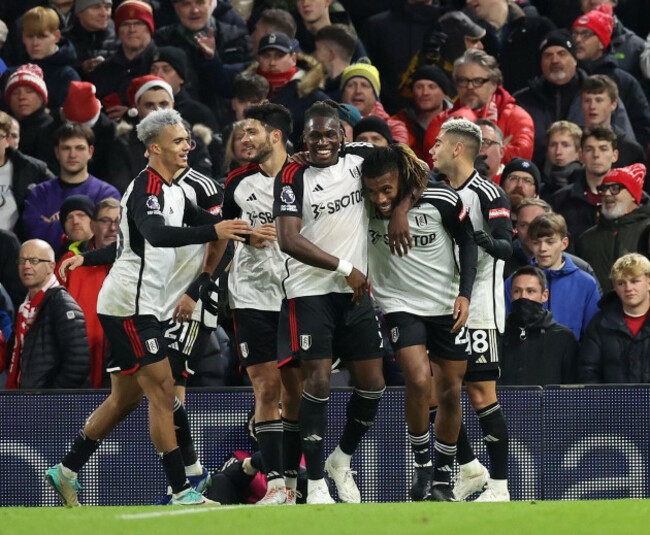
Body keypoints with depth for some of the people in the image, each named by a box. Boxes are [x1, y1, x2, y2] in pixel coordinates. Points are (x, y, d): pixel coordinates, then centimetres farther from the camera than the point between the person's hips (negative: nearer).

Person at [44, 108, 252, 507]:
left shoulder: (175, 193, 15)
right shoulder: (147, 187, -16)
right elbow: (155, 235, -34)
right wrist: (214, 231, -44)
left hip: (145, 306, 10)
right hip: (130, 305, -10)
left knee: (126, 398, 14)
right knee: (162, 391, -11)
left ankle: (67, 471, 23)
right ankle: (181, 491, -12)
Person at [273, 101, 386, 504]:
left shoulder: (359, 159, 4)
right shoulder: (293, 178, -6)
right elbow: (289, 240, -14)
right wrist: (344, 267, -18)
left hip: (356, 291, 4)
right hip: (311, 292, -4)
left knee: (372, 383, 5)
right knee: (318, 381, -11)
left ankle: (343, 460, 28)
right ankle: (316, 484, -5)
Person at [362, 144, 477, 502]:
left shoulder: (442, 200, -16)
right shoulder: (365, 208, -13)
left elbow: (467, 241, -2)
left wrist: (464, 293, -9)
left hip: (447, 307, 1)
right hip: (400, 304, -1)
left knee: (450, 392, 5)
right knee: (418, 381, -21)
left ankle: (443, 478, 20)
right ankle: (421, 463, -3)